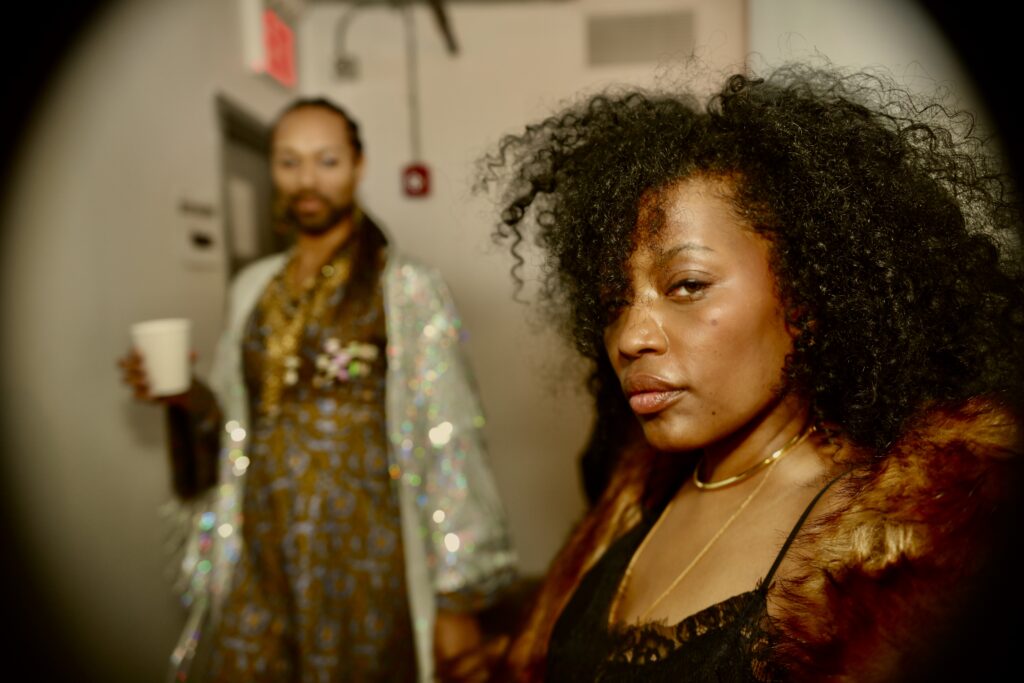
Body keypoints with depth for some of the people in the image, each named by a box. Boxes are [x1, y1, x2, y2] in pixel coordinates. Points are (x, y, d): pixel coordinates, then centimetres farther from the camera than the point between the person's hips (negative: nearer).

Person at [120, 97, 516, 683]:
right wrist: (187, 398, -5)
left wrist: (460, 601, -12)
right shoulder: (254, 288, 8)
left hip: (366, 563, -4)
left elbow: (447, 448, -11)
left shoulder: (407, 289, -8)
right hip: (260, 561, 5)